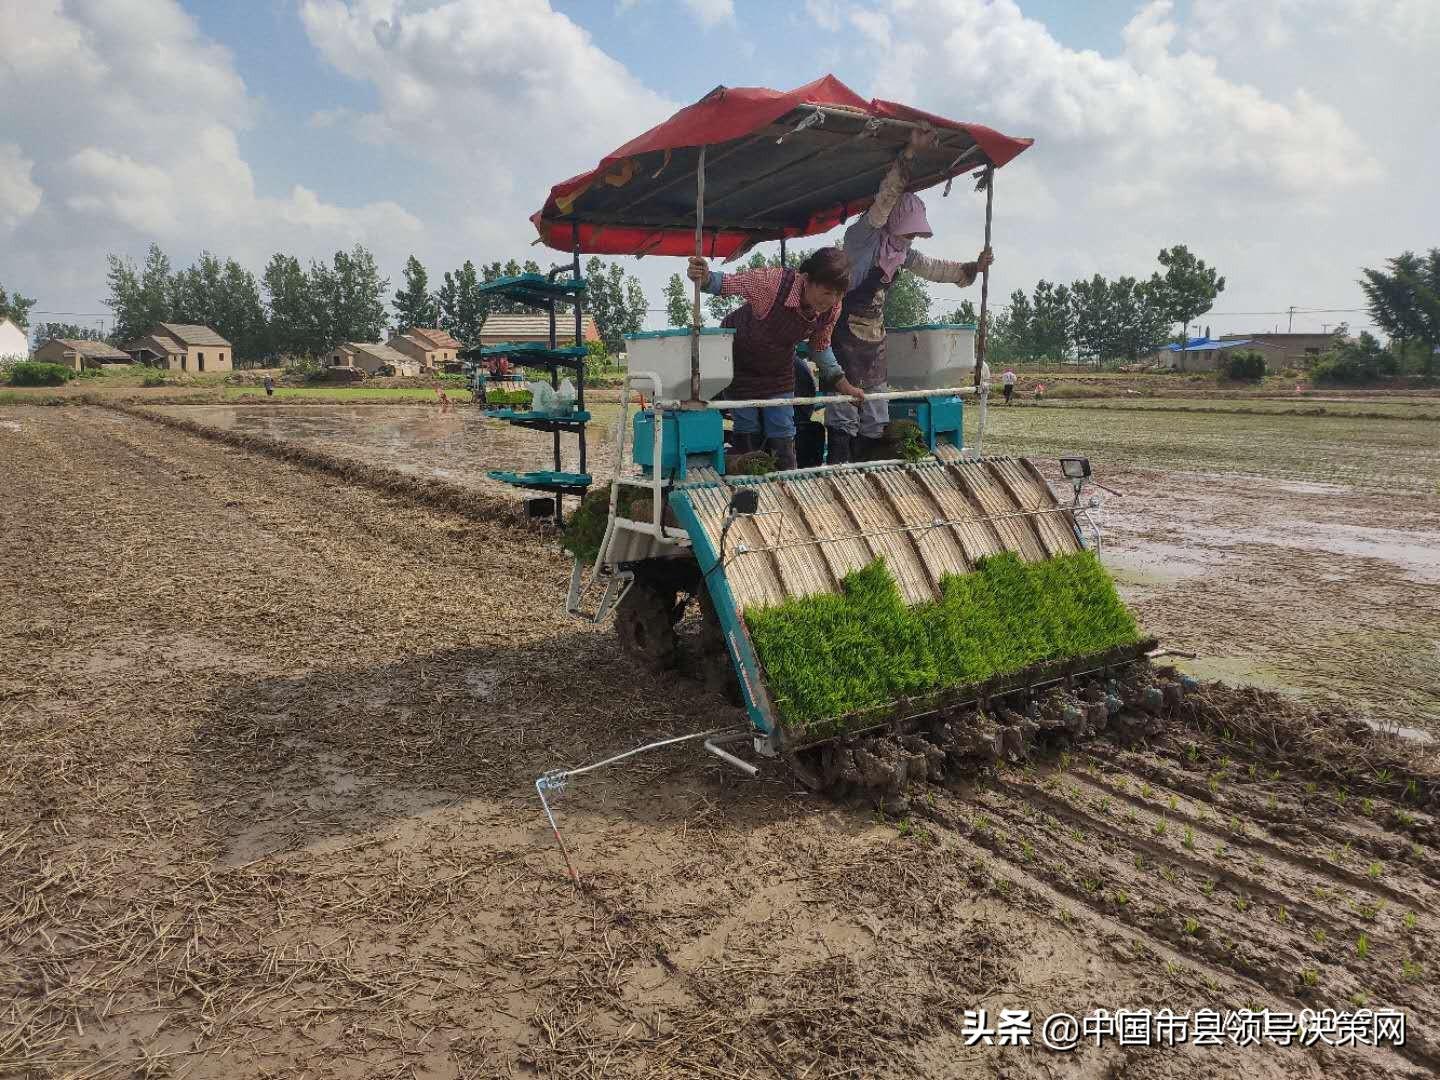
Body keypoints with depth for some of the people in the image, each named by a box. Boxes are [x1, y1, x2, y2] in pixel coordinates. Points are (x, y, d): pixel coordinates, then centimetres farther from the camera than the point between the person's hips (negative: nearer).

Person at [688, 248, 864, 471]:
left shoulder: (832, 309, -20)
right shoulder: (773, 281, -37)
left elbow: (820, 347, 0)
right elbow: (727, 281, -28)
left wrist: (844, 386, -1)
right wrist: (704, 278, -50)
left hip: (779, 367, 4)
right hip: (741, 362, -4)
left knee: (783, 435, 4)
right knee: (748, 433, 2)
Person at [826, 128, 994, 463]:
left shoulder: (904, 254, 14)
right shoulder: (864, 236, -10)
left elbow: (937, 269, 23)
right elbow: (886, 197, -22)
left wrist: (974, 267, 12)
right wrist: (910, 152, -29)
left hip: (874, 335, 8)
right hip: (845, 331, -8)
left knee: (875, 419, 10)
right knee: (843, 412, -10)